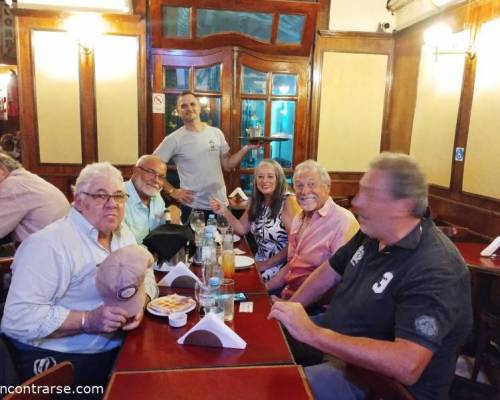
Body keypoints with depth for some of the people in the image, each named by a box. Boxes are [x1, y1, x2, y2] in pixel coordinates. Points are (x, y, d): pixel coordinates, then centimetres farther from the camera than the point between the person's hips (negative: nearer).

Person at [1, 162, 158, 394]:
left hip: (117, 349, 7)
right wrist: (87, 320, -29)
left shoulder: (123, 233, 6)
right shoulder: (48, 244, -18)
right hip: (60, 362, -7)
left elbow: (145, 275, 9)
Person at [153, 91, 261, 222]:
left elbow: (228, 165, 7)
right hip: (192, 207, -3)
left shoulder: (216, 133, 4)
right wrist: (172, 191, -9)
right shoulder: (174, 139, -7)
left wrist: (246, 148, -5)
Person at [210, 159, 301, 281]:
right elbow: (242, 229, 10)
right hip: (260, 262, 6)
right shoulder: (256, 201, 6)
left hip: (282, 265, -6)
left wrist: (267, 264, -16)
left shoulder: (288, 201, -15)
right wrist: (225, 212, -6)